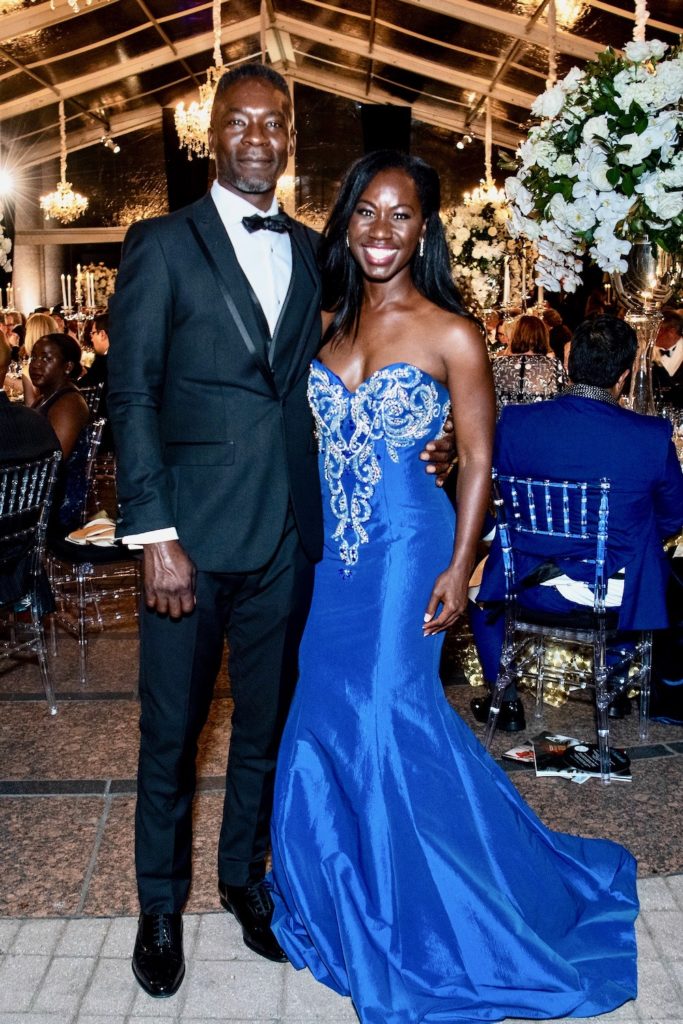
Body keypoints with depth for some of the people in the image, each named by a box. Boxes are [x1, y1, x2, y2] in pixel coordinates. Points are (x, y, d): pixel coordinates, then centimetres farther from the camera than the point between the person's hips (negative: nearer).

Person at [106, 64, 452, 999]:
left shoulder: (310, 253, 12)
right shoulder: (162, 245, -1)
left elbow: (317, 387, 14)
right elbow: (132, 393, -7)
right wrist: (156, 535, -14)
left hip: (289, 535, 4)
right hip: (195, 534, -4)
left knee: (267, 721, 16)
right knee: (172, 729, 9)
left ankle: (245, 876, 37)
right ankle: (161, 904, 31)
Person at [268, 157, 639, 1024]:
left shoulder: (451, 335, -8)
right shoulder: (329, 323, 8)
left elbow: (476, 460, -6)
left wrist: (458, 569, -11)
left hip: (404, 545, -5)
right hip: (330, 546, 6)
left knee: (384, 717, -2)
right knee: (322, 715, 11)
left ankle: (414, 920, 23)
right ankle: (342, 894, 36)